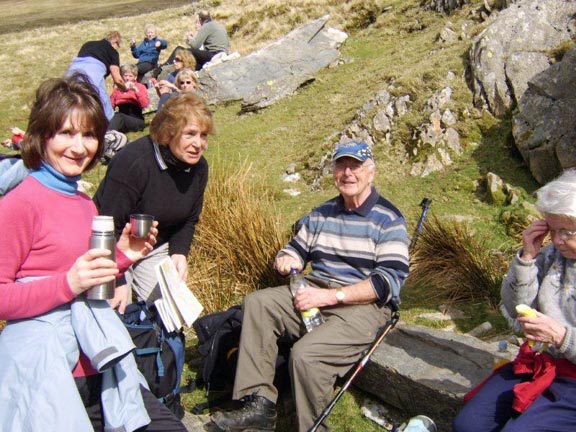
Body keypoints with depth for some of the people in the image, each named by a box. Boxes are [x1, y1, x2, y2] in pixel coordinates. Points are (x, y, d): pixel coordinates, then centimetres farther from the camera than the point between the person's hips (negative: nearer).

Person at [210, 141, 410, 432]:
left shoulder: (388, 221, -5)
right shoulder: (321, 214, 15)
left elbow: (389, 281, -14)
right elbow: (295, 250, 24)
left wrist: (330, 295, -21)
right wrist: (285, 260, -4)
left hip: (363, 306, -7)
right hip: (317, 293, 7)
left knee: (305, 353, -30)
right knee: (257, 303, -14)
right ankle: (260, 405, -16)